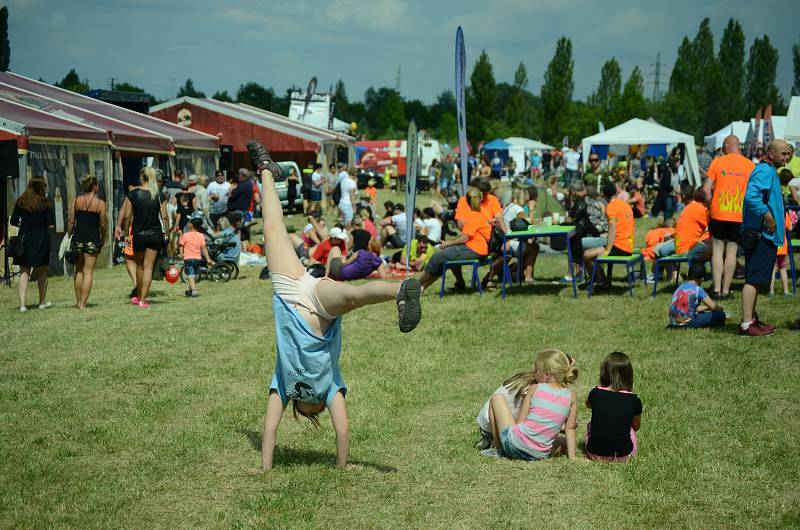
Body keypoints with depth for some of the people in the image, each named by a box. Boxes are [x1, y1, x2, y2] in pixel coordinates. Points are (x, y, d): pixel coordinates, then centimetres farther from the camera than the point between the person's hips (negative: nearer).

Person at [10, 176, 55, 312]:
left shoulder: (20, 202, 0)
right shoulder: (45, 203, -6)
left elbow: (13, 222, 1)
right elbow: (51, 224, -8)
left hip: (24, 239, 2)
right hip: (41, 240, -2)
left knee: (24, 272, 4)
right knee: (42, 272, 14)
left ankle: (22, 304, -7)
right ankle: (42, 302, 25)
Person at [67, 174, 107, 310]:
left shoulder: (76, 201, 2)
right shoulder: (100, 203, -5)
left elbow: (71, 222, 2)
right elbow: (103, 225, -3)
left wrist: (69, 237, 11)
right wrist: (102, 240, 10)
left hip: (78, 238, 3)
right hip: (92, 239, -3)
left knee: (79, 270, 17)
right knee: (88, 272, 1)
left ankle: (78, 300, 22)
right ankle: (83, 304, -3)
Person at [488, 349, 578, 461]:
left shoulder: (534, 389, -3)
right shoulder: (571, 396, 3)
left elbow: (519, 421, -3)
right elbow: (570, 429, 4)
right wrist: (571, 457, 8)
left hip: (514, 444, -2)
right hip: (539, 455, 2)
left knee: (497, 398, 17)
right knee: (572, 439, 34)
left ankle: (499, 450, 18)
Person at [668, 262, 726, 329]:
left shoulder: (680, 287, 15)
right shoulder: (698, 290, -7)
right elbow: (713, 306, 1)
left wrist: (707, 307, 36)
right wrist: (721, 308, 23)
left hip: (674, 322, 8)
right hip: (687, 323, -7)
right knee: (720, 314, -2)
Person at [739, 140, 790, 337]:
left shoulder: (769, 172, 19)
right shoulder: (764, 171, -15)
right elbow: (751, 196, -29)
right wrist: (767, 215, -22)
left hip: (765, 235, 11)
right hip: (760, 234, -11)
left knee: (755, 279, 15)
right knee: (754, 279, -11)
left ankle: (751, 320, 23)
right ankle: (747, 324, -11)